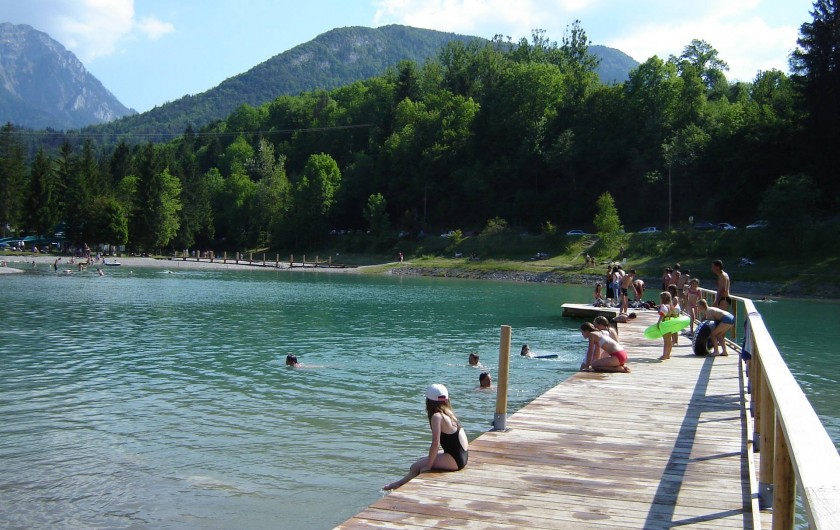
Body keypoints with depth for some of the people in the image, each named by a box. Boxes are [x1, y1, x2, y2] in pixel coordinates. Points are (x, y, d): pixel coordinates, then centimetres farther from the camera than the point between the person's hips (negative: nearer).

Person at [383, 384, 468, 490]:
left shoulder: (436, 416, -16)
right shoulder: (448, 413, 10)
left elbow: (435, 444, -21)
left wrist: (428, 466, -13)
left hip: (454, 459, -9)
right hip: (461, 456, 9)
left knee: (415, 467, -4)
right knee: (423, 460, 21)